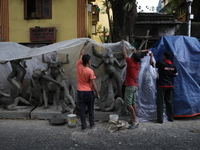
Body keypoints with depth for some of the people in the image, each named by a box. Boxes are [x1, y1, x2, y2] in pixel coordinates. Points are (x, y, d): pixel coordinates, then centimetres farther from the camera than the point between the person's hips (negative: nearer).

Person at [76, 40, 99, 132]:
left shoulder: (78, 66, -6)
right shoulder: (90, 71, -17)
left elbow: (81, 54, 10)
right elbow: (93, 84, -14)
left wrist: (84, 45, 20)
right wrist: (97, 93, -2)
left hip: (80, 91, 3)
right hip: (89, 92, -3)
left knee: (82, 109, 7)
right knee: (90, 109, 15)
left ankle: (84, 126, 12)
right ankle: (92, 124, 28)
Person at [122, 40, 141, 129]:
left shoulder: (130, 62, -12)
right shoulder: (138, 65, 8)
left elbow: (125, 54, 0)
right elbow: (136, 58, 32)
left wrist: (123, 44, 13)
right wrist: (135, 52, 42)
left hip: (130, 86, -8)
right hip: (135, 86, 9)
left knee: (128, 104, -7)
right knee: (133, 103, 12)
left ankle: (135, 120, -9)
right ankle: (133, 119, 17)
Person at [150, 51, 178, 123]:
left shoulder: (161, 64, -14)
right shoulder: (173, 66, 3)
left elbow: (151, 63, -7)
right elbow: (175, 74, 14)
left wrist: (151, 56, 7)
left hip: (161, 85, -5)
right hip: (170, 86, 6)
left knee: (160, 102, -1)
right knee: (169, 101, 15)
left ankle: (160, 119, 0)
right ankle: (171, 117, 23)